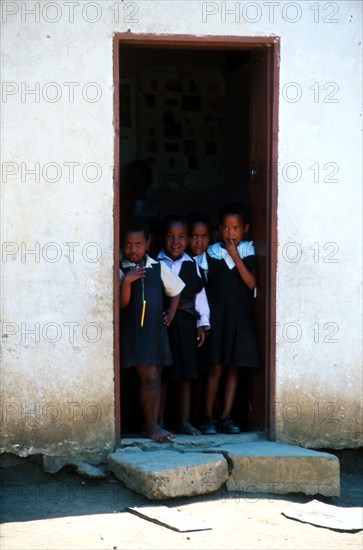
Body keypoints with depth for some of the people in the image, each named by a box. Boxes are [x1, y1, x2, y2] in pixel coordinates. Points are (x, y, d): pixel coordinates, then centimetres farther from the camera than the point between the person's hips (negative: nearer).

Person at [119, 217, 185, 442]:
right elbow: (122, 303, -13)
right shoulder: (120, 271, -7)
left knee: (156, 379, 8)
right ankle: (150, 426, -2)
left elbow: (176, 290, 20)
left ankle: (155, 424, 15)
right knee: (149, 378, -10)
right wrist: (126, 282, -25)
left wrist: (171, 313, 12)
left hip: (156, 328, 5)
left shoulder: (158, 267, 4)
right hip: (134, 329, -5)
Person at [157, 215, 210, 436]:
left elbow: (199, 294, 10)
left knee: (186, 372, 6)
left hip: (186, 324, 3)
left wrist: (202, 324, 6)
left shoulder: (191, 264, 7)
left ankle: (185, 420, 12)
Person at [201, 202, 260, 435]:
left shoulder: (248, 252, 2)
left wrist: (236, 257, -15)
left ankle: (226, 417, 8)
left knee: (233, 368, 4)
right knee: (216, 368, -5)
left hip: (240, 316, 1)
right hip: (217, 315, -1)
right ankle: (208, 417, 2)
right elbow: (206, 285, 4)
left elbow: (251, 283, -9)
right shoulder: (212, 253, 2)